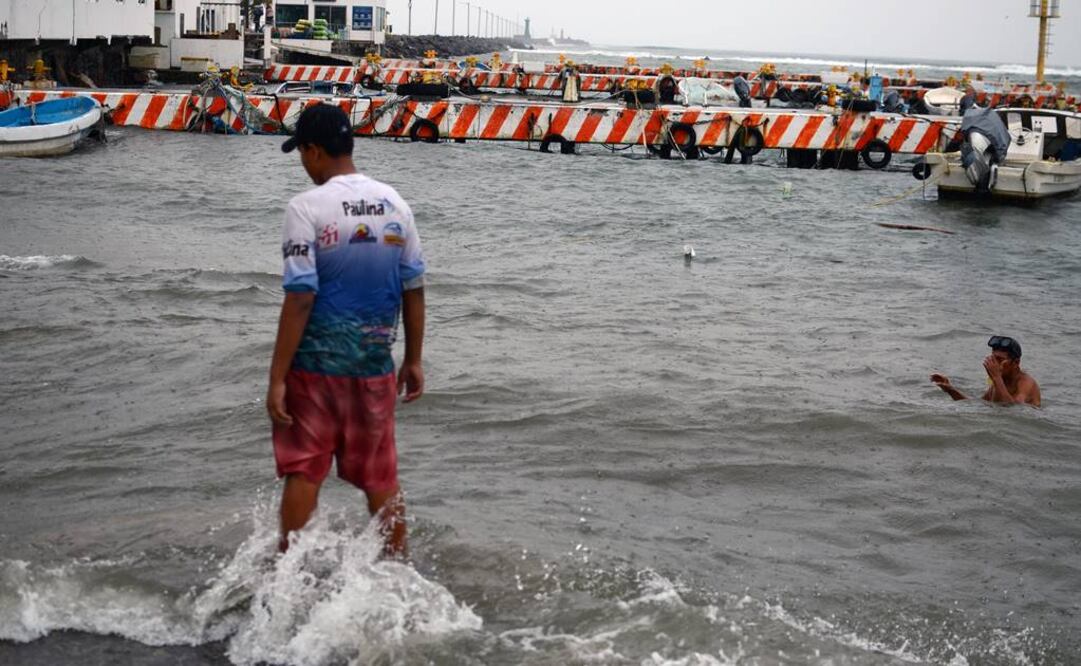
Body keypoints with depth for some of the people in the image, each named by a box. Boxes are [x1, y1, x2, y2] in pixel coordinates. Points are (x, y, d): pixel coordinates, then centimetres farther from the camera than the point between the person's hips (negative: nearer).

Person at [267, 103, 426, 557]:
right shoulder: (394, 203, 2)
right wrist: (413, 360, 15)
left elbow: (300, 299, -17)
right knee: (381, 477, 16)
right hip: (375, 365, 4)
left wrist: (277, 378, -13)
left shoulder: (307, 208, -13)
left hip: (316, 365, -4)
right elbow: (414, 290, 5)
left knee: (303, 473, 8)